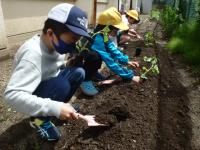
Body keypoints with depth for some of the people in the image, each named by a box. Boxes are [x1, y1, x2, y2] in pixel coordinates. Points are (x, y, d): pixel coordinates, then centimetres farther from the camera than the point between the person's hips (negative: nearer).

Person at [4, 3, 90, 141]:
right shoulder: (33, 53, -36)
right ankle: (40, 119, -4)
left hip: (50, 84, 7)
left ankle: (59, 105, 10)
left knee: (78, 73, -9)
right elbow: (12, 95, -44)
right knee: (61, 85, -32)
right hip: (33, 94, -7)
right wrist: (55, 108, -46)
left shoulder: (55, 43, -11)